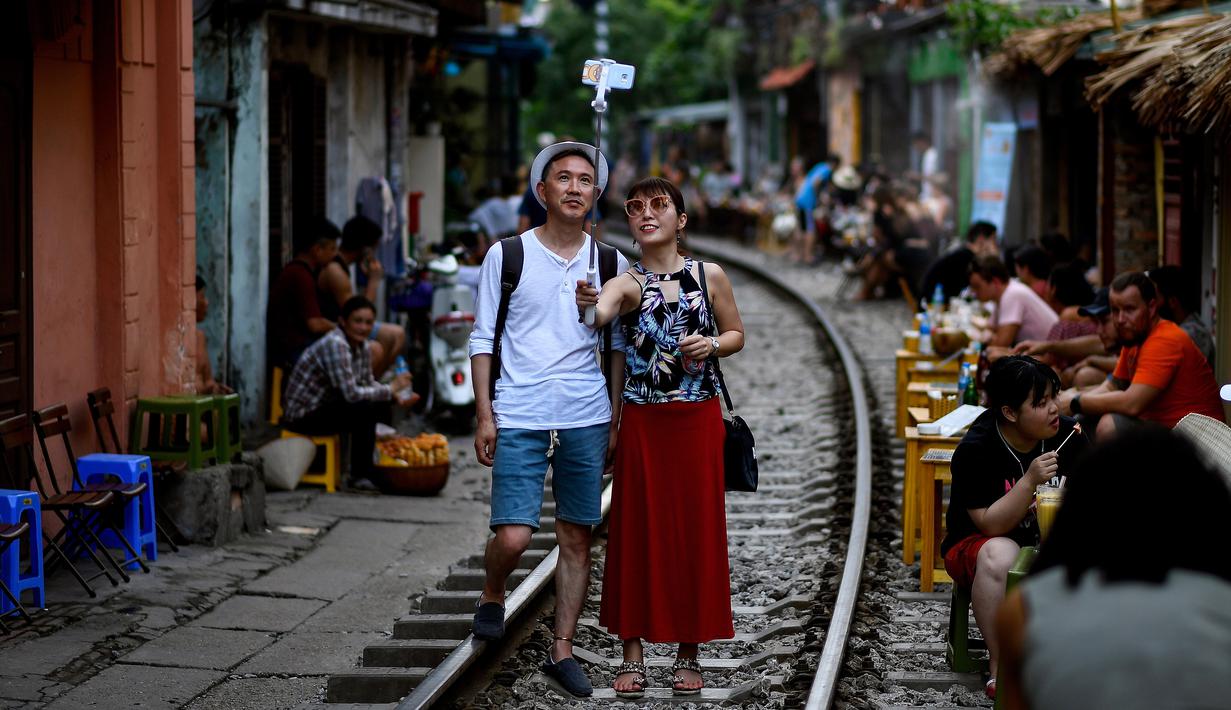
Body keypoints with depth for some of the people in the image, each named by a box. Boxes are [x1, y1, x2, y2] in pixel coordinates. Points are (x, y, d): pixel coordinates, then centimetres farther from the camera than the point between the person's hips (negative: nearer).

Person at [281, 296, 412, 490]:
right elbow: (351, 394, -28)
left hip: (324, 406, 9)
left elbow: (368, 384, 12)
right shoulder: (335, 345, -24)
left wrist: (396, 394, -7)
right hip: (303, 416, -9)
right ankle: (360, 476, -10)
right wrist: (390, 389, -19)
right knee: (365, 410, -23)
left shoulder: (363, 346, 3)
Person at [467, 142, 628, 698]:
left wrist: (617, 420, 8)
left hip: (586, 421, 3)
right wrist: (485, 415, -3)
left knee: (577, 538, 6)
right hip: (520, 418, -3)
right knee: (513, 536, -11)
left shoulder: (610, 265, 6)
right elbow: (483, 338, 3)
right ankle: (492, 596, 22)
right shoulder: (506, 256, 0)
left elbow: (619, 346, 13)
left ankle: (562, 652, 16)